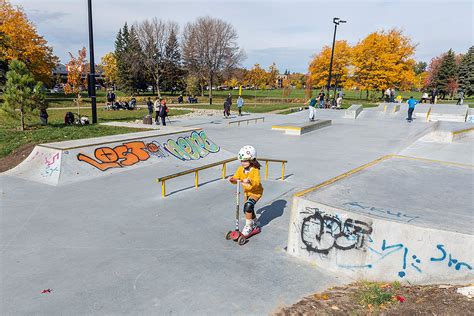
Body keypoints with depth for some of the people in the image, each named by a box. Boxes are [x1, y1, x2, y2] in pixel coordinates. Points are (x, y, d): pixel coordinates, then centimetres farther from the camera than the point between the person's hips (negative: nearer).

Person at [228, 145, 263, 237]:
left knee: (248, 206, -26)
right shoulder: (241, 169, -8)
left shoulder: (255, 170, -26)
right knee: (247, 209, 16)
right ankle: (255, 223, 44)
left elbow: (257, 182, -38)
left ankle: (248, 226, -7)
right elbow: (236, 178, -7)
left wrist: (250, 181, -58)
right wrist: (232, 179, -30)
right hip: (246, 191, 7)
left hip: (256, 192, -7)